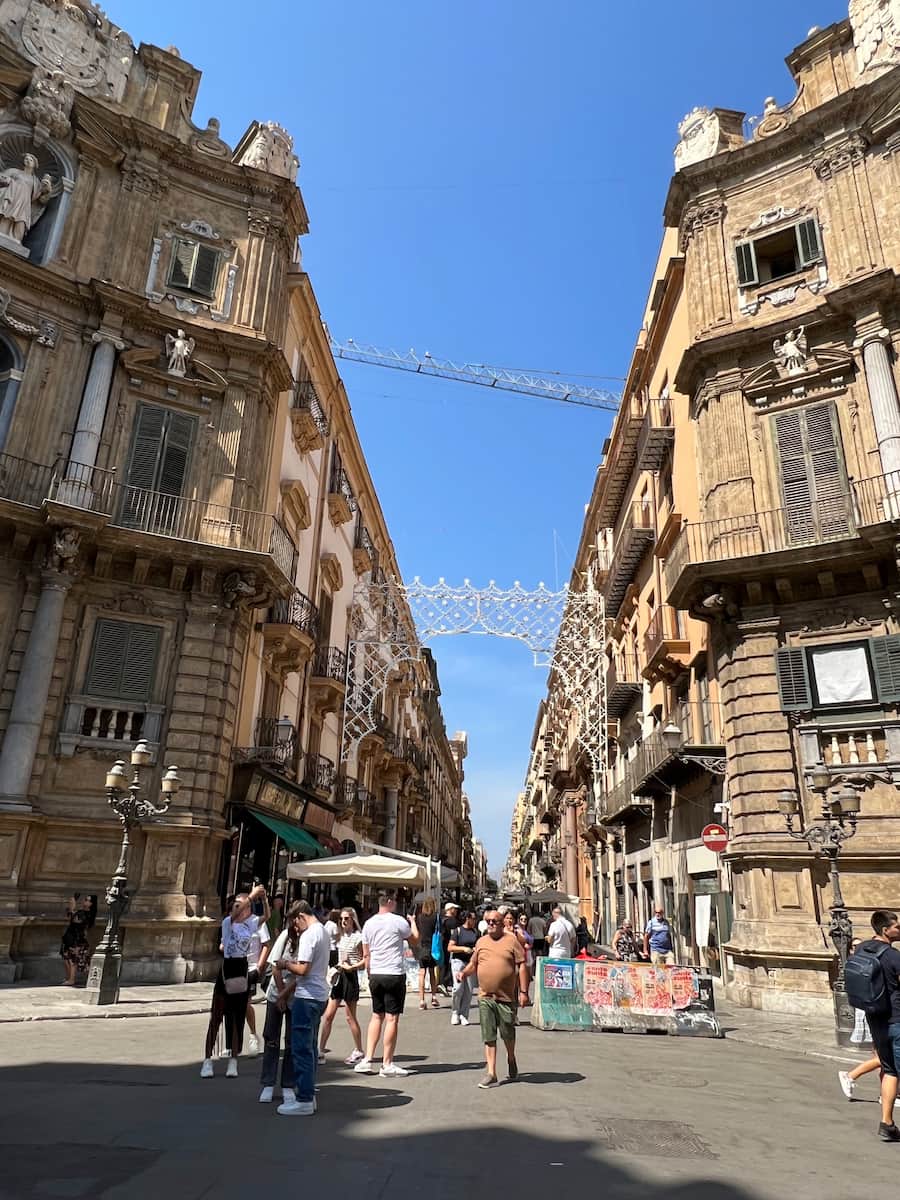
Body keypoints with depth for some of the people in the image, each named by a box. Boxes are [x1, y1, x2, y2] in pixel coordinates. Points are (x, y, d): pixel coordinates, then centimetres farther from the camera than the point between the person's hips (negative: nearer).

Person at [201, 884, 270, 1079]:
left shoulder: (251, 923, 2)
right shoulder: (227, 922, -5)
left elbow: (266, 916, -15)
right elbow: (235, 915, -26)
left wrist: (263, 898, -33)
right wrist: (251, 895, -35)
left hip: (243, 971, 2)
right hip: (227, 969, -2)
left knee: (238, 1018, 9)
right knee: (216, 1017, 3)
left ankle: (233, 1060, 19)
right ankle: (208, 1060, 12)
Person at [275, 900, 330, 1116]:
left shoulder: (309, 935, -17)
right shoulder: (323, 932, 13)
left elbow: (302, 969, -22)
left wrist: (286, 964, -5)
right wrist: (292, 963, 15)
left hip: (307, 997, -10)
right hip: (319, 995, 10)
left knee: (302, 1048, -3)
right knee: (310, 1047, 16)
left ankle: (304, 1100, 3)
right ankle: (308, 1094, 24)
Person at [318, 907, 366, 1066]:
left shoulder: (358, 937, -9)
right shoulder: (341, 936, 11)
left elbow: (365, 960, -9)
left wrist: (351, 967, -19)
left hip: (350, 977, -6)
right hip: (338, 976, 6)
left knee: (350, 1017, 4)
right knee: (328, 1015, 4)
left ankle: (358, 1051, 19)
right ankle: (321, 1050, 10)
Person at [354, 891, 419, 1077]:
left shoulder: (369, 923, 6)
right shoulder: (398, 921, -9)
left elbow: (366, 955, 10)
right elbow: (415, 941, 7)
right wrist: (413, 922, 21)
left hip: (375, 975, 6)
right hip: (394, 975, -5)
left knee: (377, 1016, 16)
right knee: (392, 1018, 1)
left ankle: (367, 1060, 13)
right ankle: (387, 1064, 6)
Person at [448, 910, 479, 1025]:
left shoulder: (475, 932, 13)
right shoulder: (458, 931, -2)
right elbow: (450, 948, -6)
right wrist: (463, 948, -16)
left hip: (471, 962, 4)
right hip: (458, 960, -4)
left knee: (468, 990, 0)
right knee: (458, 987, -15)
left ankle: (463, 1015, 12)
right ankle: (455, 1013, 5)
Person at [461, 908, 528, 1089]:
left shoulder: (511, 941, -3)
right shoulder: (481, 942, 9)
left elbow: (521, 966, -4)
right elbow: (473, 964, 18)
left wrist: (523, 991, -9)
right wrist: (464, 972, -3)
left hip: (506, 997, -3)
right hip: (485, 997, 3)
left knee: (508, 1034, 11)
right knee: (488, 1037, 3)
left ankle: (511, 1060, 39)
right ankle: (491, 1074, 9)